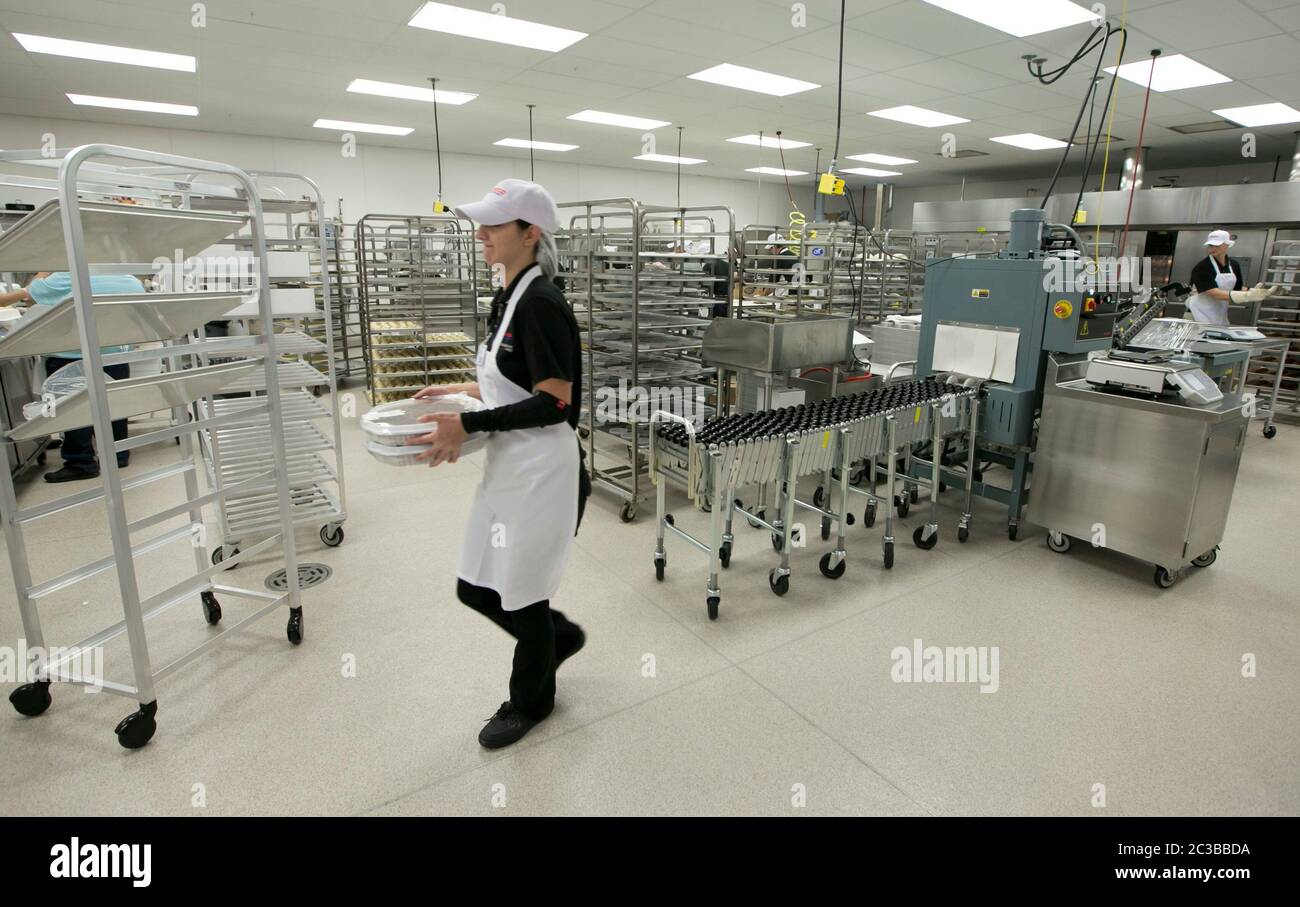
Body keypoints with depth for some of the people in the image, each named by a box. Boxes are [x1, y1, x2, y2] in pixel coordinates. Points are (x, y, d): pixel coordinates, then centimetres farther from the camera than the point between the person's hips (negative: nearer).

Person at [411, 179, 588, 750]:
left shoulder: (541, 303, -18)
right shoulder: (509, 297, 11)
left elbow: (555, 402, -22)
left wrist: (469, 423, -22)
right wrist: (461, 391, 9)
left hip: (542, 474, -9)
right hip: (506, 469, 9)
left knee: (520, 594, 8)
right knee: (475, 587, 17)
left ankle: (531, 702, 34)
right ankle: (560, 636, 41)